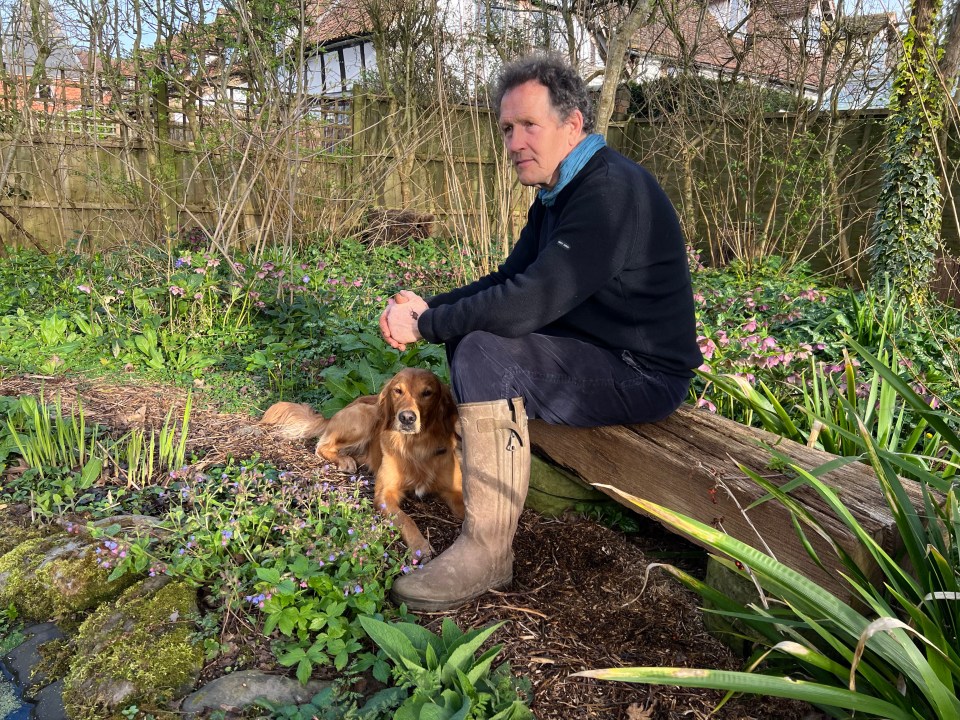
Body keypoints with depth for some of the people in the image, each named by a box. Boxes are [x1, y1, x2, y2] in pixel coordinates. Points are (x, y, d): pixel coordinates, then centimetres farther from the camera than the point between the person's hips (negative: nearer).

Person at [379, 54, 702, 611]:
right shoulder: (561, 192, 10)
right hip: (598, 350, 10)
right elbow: (511, 278, 11)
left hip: (643, 373, -10)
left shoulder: (612, 191, -22)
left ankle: (487, 553, -17)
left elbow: (532, 300, -30)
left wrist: (425, 325, -19)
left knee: (485, 355, -27)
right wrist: (429, 308, -5)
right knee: (471, 326, 14)